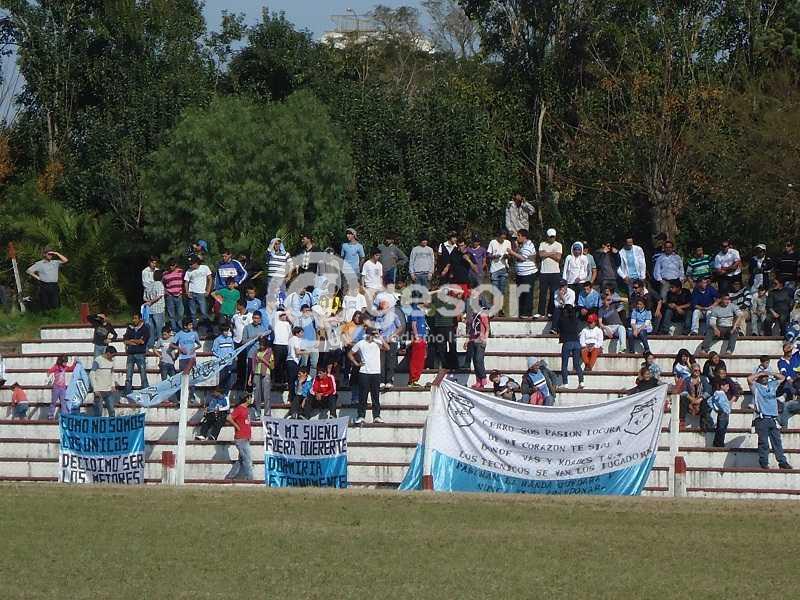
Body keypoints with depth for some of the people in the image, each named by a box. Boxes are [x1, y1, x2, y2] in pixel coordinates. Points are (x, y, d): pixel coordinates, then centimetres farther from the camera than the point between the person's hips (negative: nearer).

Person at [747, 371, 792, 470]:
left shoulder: (772, 385, 22)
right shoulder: (756, 387, 7)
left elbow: (782, 378, 31)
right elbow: (749, 378, -10)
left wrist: (771, 374, 18)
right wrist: (761, 373, 2)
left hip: (773, 419, 4)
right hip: (762, 419, -4)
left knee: (777, 441, 2)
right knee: (763, 442, -5)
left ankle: (782, 462, 1)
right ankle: (764, 463, -2)